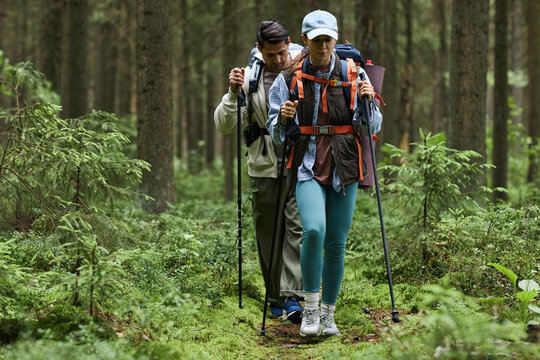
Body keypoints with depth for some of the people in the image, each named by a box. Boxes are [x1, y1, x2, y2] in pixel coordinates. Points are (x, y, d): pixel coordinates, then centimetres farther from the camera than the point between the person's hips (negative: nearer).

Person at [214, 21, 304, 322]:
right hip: (265, 167, 2)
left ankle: (294, 298, -15)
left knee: (298, 229, -13)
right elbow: (224, 126, 0)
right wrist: (234, 93, -15)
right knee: (269, 236, 6)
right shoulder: (249, 78, 1)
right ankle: (276, 298, 18)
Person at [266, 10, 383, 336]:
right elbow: (276, 133, 9)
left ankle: (328, 314, 19)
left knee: (337, 243, 3)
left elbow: (372, 128, 6)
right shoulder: (289, 79, 4)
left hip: (344, 166, 1)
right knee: (314, 230, -23)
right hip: (307, 165, -1)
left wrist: (368, 102, -12)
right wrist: (283, 119, -12)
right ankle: (311, 308, -7)